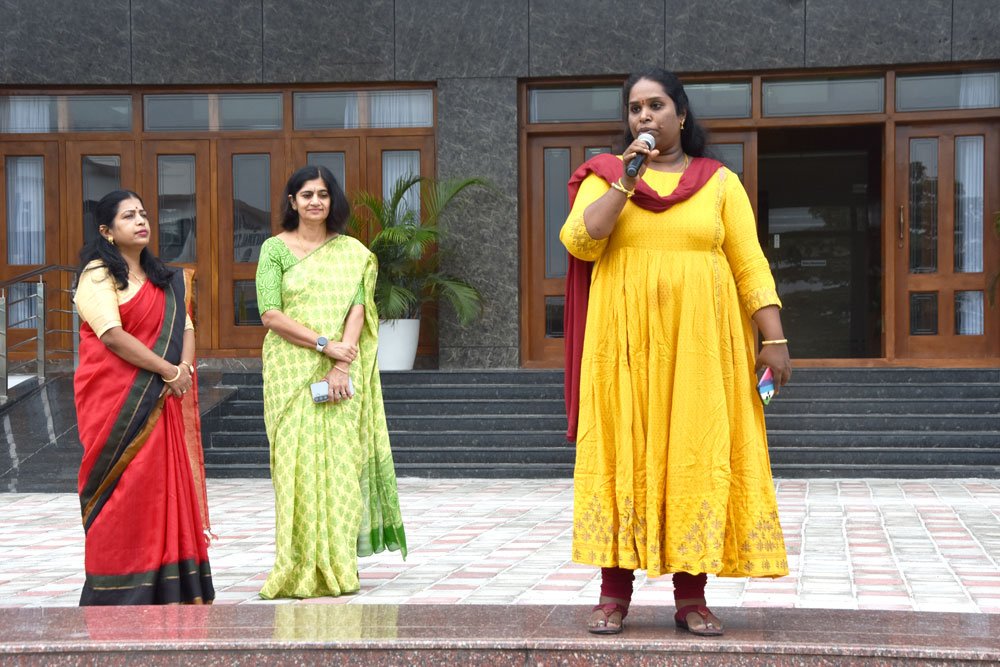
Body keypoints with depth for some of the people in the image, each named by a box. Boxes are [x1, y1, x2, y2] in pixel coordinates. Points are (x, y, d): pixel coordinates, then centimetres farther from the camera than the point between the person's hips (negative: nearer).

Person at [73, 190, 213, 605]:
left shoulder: (166, 280, 20)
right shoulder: (97, 275, -4)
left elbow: (185, 328, 14)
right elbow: (113, 335, -15)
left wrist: (185, 368, -7)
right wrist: (169, 370, -15)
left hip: (163, 401, 6)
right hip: (115, 400, -6)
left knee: (167, 485, 2)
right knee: (122, 488, -7)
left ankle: (172, 586, 4)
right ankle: (119, 592, -2)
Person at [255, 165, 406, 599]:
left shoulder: (353, 252, 10)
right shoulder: (275, 249, 4)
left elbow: (357, 309, -1)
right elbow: (270, 315, -6)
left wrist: (343, 364, -14)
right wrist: (326, 344, -13)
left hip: (341, 374, 2)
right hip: (292, 371, -2)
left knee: (340, 461, -1)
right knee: (297, 461, -5)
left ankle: (337, 568, 6)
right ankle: (301, 569, 0)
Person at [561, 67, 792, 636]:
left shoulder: (720, 182, 9)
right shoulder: (606, 175, 10)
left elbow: (750, 265, 4)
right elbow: (579, 241, -6)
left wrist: (774, 338, -5)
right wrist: (626, 182, -10)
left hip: (700, 340, 0)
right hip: (624, 339, 0)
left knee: (696, 455, -2)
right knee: (623, 452, -3)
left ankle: (691, 595, 3)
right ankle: (615, 593, 1)